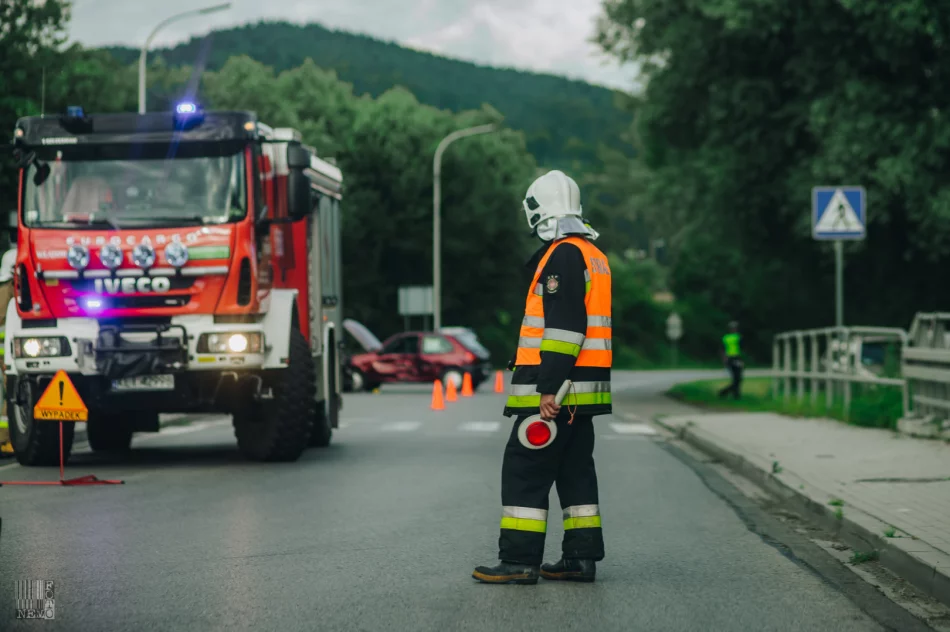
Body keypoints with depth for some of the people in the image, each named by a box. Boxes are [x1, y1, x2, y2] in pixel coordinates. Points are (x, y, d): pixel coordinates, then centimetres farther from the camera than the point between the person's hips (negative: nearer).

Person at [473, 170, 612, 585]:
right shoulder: (594, 255, 18)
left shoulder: (563, 255, -14)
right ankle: (581, 557, 14)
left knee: (524, 470, -6)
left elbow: (565, 327, -22)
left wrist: (549, 389, -24)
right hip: (585, 389, 10)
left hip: (554, 390, -10)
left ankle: (520, 560, -7)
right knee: (575, 470, 13)